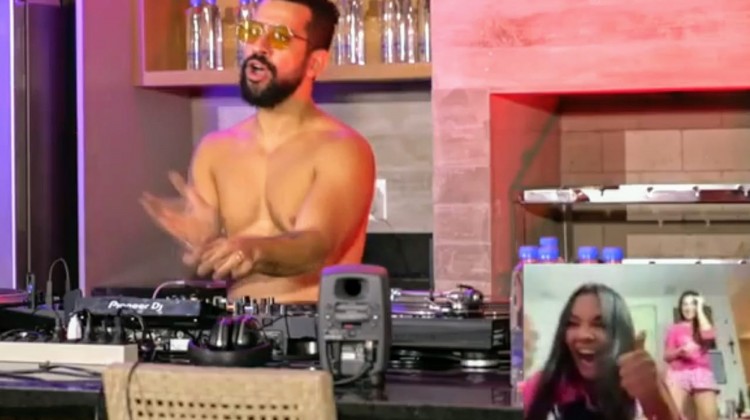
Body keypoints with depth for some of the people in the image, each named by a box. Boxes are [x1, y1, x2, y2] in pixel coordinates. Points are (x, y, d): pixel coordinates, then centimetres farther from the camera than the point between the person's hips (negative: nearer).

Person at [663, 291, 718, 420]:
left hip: (701, 373, 1)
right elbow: (667, 356, 11)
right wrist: (681, 350, -11)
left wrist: (700, 309, 5)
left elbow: (708, 335, -5)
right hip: (678, 373, -1)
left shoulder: (703, 326, 21)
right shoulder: (674, 329, 19)